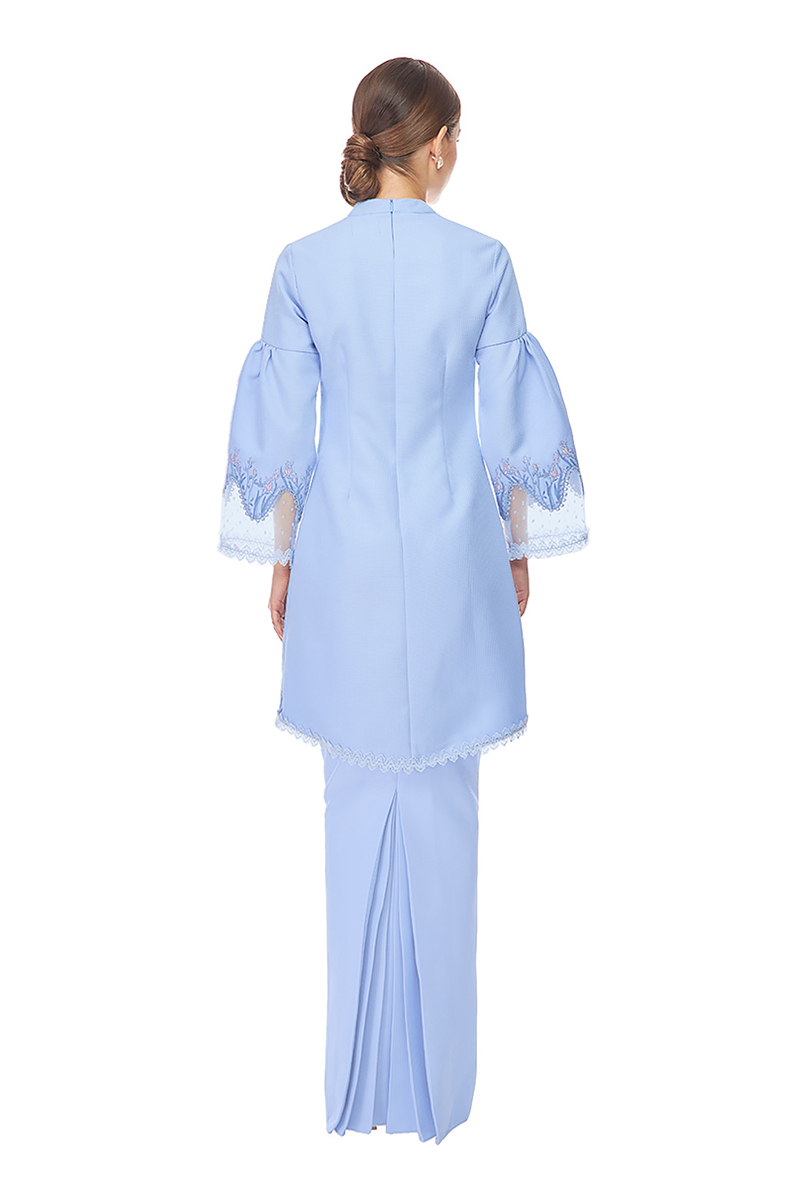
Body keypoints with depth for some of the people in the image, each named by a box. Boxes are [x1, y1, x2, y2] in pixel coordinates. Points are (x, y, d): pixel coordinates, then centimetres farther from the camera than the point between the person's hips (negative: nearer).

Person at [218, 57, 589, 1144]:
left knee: (359, 802, 12)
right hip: (452, 552, -1)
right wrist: (521, 551, 11)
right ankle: (436, 1075, 21)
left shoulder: (304, 265, -3)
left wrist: (280, 558, 10)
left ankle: (359, 1079, 22)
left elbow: (278, 429, -1)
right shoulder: (483, 262, -5)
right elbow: (516, 424, -1)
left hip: (344, 559, 1)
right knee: (442, 804, 10)